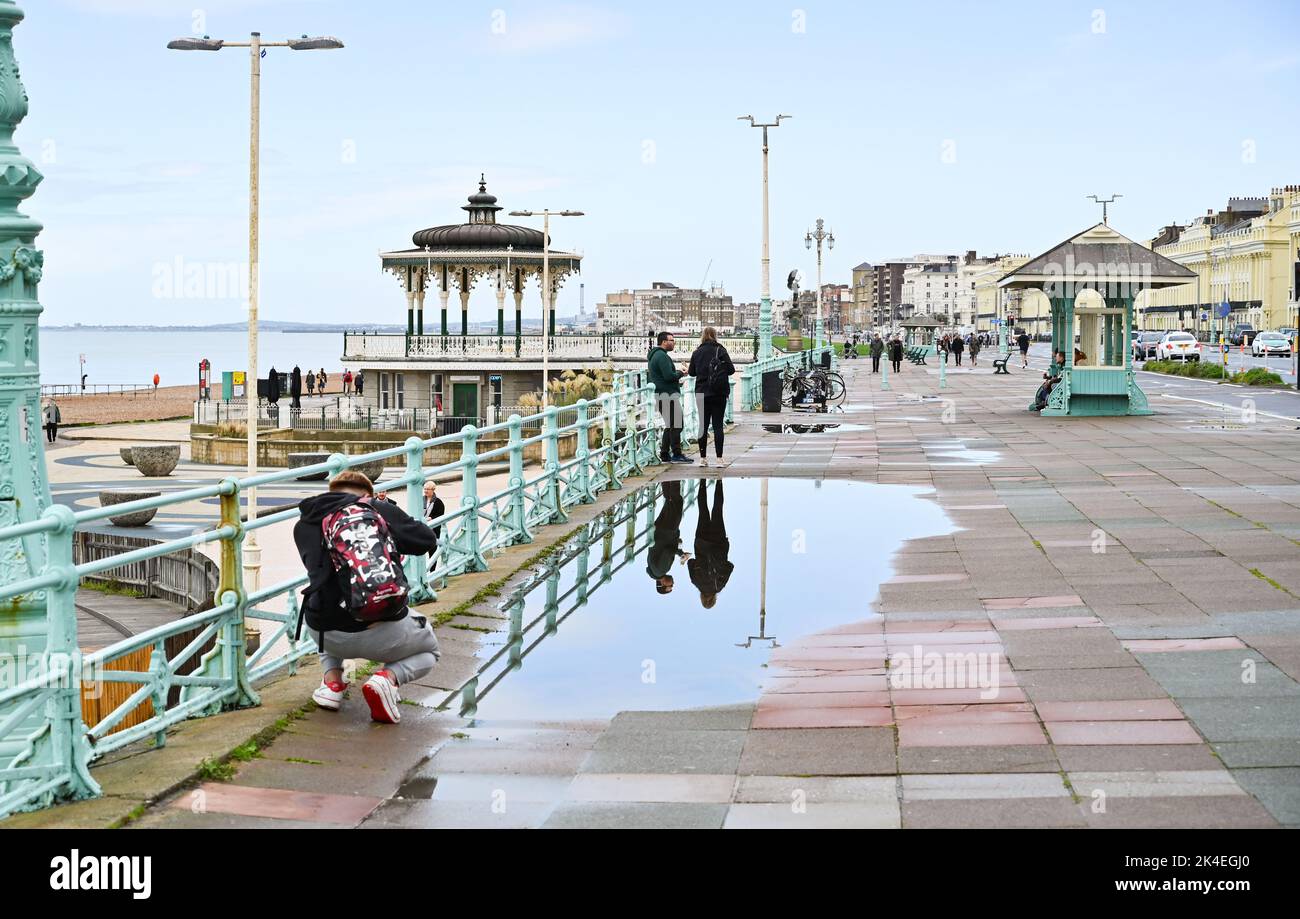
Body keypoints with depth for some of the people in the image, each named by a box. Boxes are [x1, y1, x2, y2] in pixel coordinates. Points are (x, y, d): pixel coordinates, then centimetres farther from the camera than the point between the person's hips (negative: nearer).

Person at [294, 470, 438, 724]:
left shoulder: (306, 524, 9)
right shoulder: (383, 510, 4)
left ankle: (331, 679, 18)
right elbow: (427, 540, 12)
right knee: (430, 651, 31)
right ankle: (388, 676, -3)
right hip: (383, 634, -3)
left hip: (330, 635, 3)